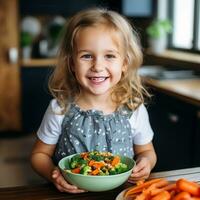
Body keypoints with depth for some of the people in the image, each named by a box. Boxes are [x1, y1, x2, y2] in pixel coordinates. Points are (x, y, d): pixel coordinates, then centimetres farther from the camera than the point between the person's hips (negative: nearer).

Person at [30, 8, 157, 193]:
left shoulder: (135, 109, -5)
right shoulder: (60, 109, -8)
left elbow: (146, 151, 11)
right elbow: (40, 154, 4)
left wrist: (145, 162, -11)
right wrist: (53, 173, -17)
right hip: (72, 192, -2)